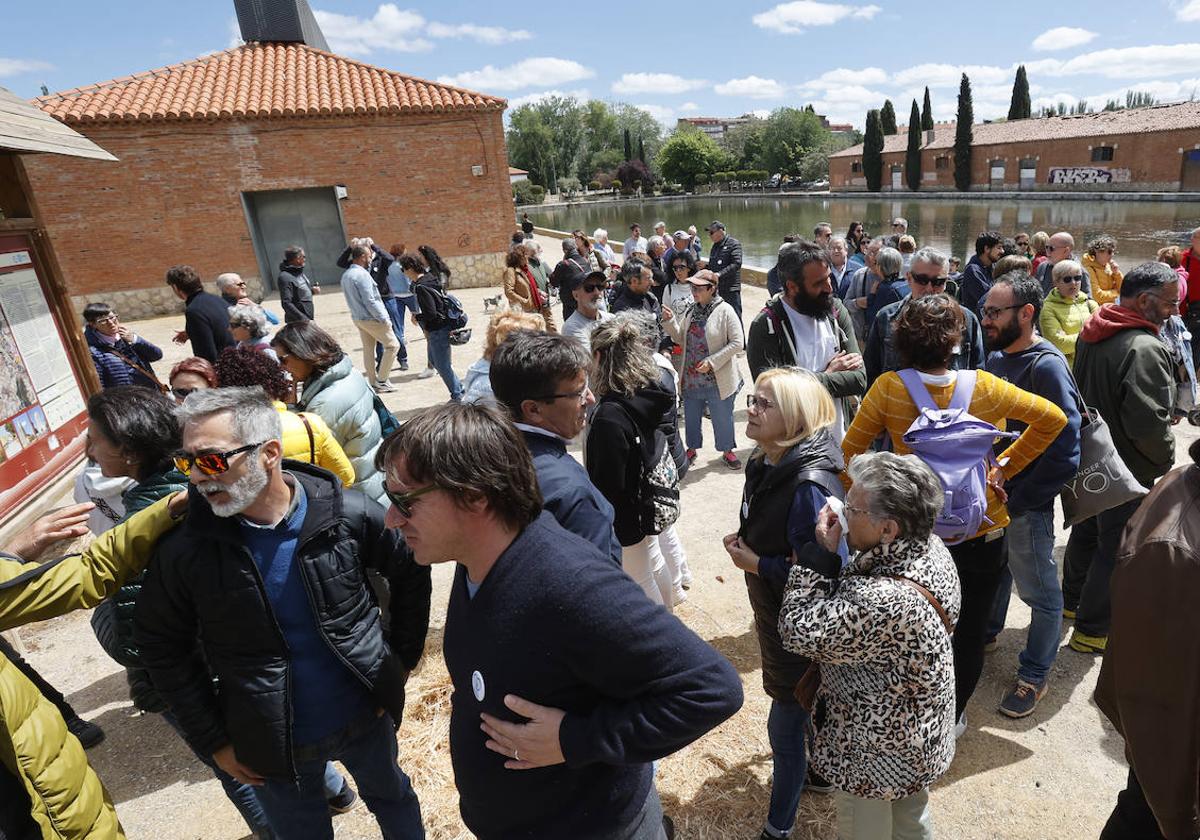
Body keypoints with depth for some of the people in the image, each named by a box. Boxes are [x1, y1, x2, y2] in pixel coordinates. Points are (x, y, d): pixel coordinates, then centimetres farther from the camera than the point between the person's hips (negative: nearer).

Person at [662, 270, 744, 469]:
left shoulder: (725, 311, -12)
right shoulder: (691, 311, 5)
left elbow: (737, 343, -15)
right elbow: (681, 339, 12)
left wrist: (711, 362, -20)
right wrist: (670, 322, -6)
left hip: (717, 378, -5)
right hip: (691, 377, 5)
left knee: (723, 417, 9)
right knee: (691, 415, 17)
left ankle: (727, 451, 29)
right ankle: (692, 448, 37)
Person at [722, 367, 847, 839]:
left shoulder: (810, 486, -31)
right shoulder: (766, 463, -4)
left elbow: (820, 573, -28)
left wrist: (757, 565, -22)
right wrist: (743, 542, -3)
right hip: (773, 610, 8)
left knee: (786, 722, 10)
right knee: (800, 708, 29)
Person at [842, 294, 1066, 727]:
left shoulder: (888, 389, -18)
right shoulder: (982, 386, -15)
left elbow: (849, 453, -15)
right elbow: (1054, 418, -3)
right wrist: (1006, 466, 0)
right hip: (981, 532, 0)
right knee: (970, 630, 21)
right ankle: (952, 715, 38)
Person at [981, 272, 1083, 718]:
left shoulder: (1047, 367, -21)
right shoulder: (996, 356, 3)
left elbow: (1065, 455, -23)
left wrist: (1016, 500, -18)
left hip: (1026, 505, -7)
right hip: (992, 494, 7)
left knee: (1040, 593, 11)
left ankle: (1034, 676, 29)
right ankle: (986, 633, 47)